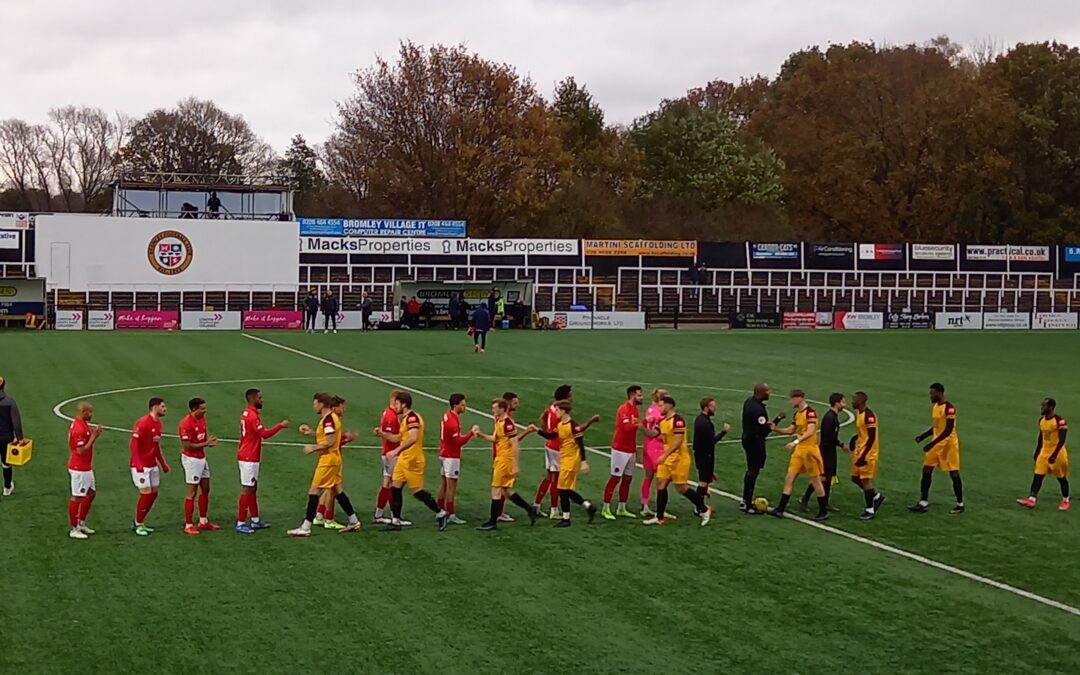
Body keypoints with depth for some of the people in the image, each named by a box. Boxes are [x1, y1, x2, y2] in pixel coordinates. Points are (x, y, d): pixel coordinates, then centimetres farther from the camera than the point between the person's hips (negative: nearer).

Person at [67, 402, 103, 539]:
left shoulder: (83, 425, 10)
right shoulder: (79, 429, -22)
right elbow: (81, 450, -24)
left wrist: (93, 436, 3)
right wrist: (93, 437, -18)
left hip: (86, 467, 11)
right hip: (79, 469, -11)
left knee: (91, 493, 18)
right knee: (77, 497, -2)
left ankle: (81, 523, 28)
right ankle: (74, 529, 7)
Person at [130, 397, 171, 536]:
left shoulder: (158, 423, 10)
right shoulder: (142, 423, -16)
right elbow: (133, 444, -19)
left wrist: (163, 463, 19)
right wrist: (138, 463, -26)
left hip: (152, 465, 9)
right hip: (141, 466, -9)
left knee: (154, 493, 8)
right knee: (146, 493, -8)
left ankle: (139, 523, 20)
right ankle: (138, 525, 7)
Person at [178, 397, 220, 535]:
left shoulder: (202, 419, 6)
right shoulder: (186, 423, -21)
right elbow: (186, 446, -23)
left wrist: (209, 441, -5)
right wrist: (205, 444, -21)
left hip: (202, 458, 9)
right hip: (191, 460, -9)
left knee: (205, 490, 15)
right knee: (192, 492, -3)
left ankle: (203, 521, 26)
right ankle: (188, 525, 5)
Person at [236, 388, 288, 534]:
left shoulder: (247, 413, 12)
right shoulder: (252, 415, -19)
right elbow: (264, 434, -26)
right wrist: (281, 425, -20)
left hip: (248, 457, 10)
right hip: (249, 459, -10)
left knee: (253, 488, 15)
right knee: (247, 489, -6)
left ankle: (255, 520, 22)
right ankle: (240, 523, -3)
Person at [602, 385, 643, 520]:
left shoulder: (636, 409, 11)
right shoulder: (624, 409, -16)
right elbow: (627, 427, -30)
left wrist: (635, 449, 14)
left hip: (631, 450, 9)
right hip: (620, 450, -8)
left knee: (627, 479, 11)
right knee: (615, 478, -4)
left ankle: (622, 509, 18)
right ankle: (606, 509, 2)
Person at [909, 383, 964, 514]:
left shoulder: (949, 408, -20)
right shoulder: (934, 406, 8)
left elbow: (948, 431, -24)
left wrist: (932, 444, -27)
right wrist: (922, 436, 4)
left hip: (949, 443, -9)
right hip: (936, 443, 9)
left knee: (954, 474, 1)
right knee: (926, 470, 4)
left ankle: (960, 505, 13)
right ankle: (923, 503, 8)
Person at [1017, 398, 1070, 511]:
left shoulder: (1060, 421, -21)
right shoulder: (1041, 420, 3)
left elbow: (1062, 440, -22)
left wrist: (1054, 455, -26)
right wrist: (1037, 452, 16)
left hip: (1057, 452, -7)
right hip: (1044, 452, 7)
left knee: (1061, 478, 9)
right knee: (1037, 476, -4)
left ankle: (1065, 501, 26)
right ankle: (1031, 499, -9)